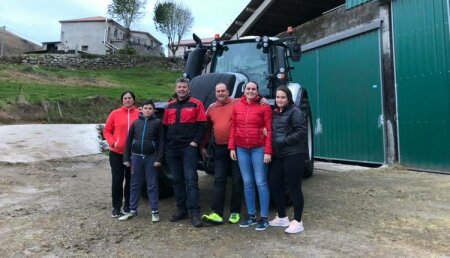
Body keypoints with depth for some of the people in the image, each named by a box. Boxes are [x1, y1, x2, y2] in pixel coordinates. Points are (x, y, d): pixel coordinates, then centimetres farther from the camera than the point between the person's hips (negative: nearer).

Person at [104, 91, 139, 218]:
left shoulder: (140, 114, -4)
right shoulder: (115, 113, -1)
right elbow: (107, 131, 3)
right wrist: (112, 142, -11)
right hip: (117, 153, 0)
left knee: (130, 180, 11)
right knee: (117, 180, 5)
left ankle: (128, 206, 25)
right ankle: (116, 207, 18)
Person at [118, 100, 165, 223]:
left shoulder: (157, 122, 0)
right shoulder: (136, 122, 8)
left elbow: (161, 142, -3)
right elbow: (129, 140, 10)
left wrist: (158, 158, -10)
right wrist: (126, 158, 5)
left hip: (151, 157, -3)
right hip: (136, 156, 3)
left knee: (152, 185, 4)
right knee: (135, 184, 12)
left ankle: (155, 211, 12)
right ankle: (133, 210, 23)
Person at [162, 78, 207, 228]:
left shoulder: (196, 104, 1)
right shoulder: (170, 106, 15)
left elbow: (202, 124, -5)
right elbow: (165, 126, 17)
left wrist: (195, 141, -12)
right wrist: (166, 143, 8)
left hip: (189, 148, -5)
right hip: (171, 149, 6)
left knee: (190, 179, -9)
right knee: (177, 180, 10)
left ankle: (194, 212, -5)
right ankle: (181, 210, 21)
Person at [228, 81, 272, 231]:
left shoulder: (264, 107, -4)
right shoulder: (237, 107, 8)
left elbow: (269, 130, -7)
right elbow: (233, 128, 9)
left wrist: (268, 151, -13)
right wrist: (232, 147, 4)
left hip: (259, 149, -4)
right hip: (241, 149, 4)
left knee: (260, 183, 0)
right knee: (247, 183, 11)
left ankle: (264, 218, 12)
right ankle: (251, 215, 23)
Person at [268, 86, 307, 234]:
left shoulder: (295, 112, -6)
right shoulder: (274, 113, 17)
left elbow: (301, 132, -14)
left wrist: (282, 141, -16)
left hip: (293, 154, -7)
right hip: (278, 155, 8)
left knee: (294, 188, -2)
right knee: (274, 185, 8)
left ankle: (297, 221, 10)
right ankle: (282, 218, 24)